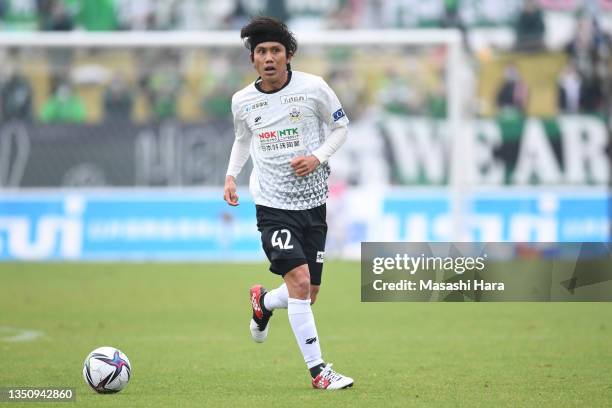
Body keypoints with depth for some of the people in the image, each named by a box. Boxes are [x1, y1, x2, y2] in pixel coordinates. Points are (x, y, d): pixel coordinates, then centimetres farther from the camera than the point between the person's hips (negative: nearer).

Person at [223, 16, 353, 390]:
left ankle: (263, 303, 43)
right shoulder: (242, 101, -1)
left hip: (313, 203, 2)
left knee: (308, 295, 8)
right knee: (299, 281, -19)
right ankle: (318, 370, -13)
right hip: (273, 204, -2)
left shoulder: (313, 88, -7)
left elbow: (340, 127, 5)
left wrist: (318, 157, -12)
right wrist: (231, 175, 4)